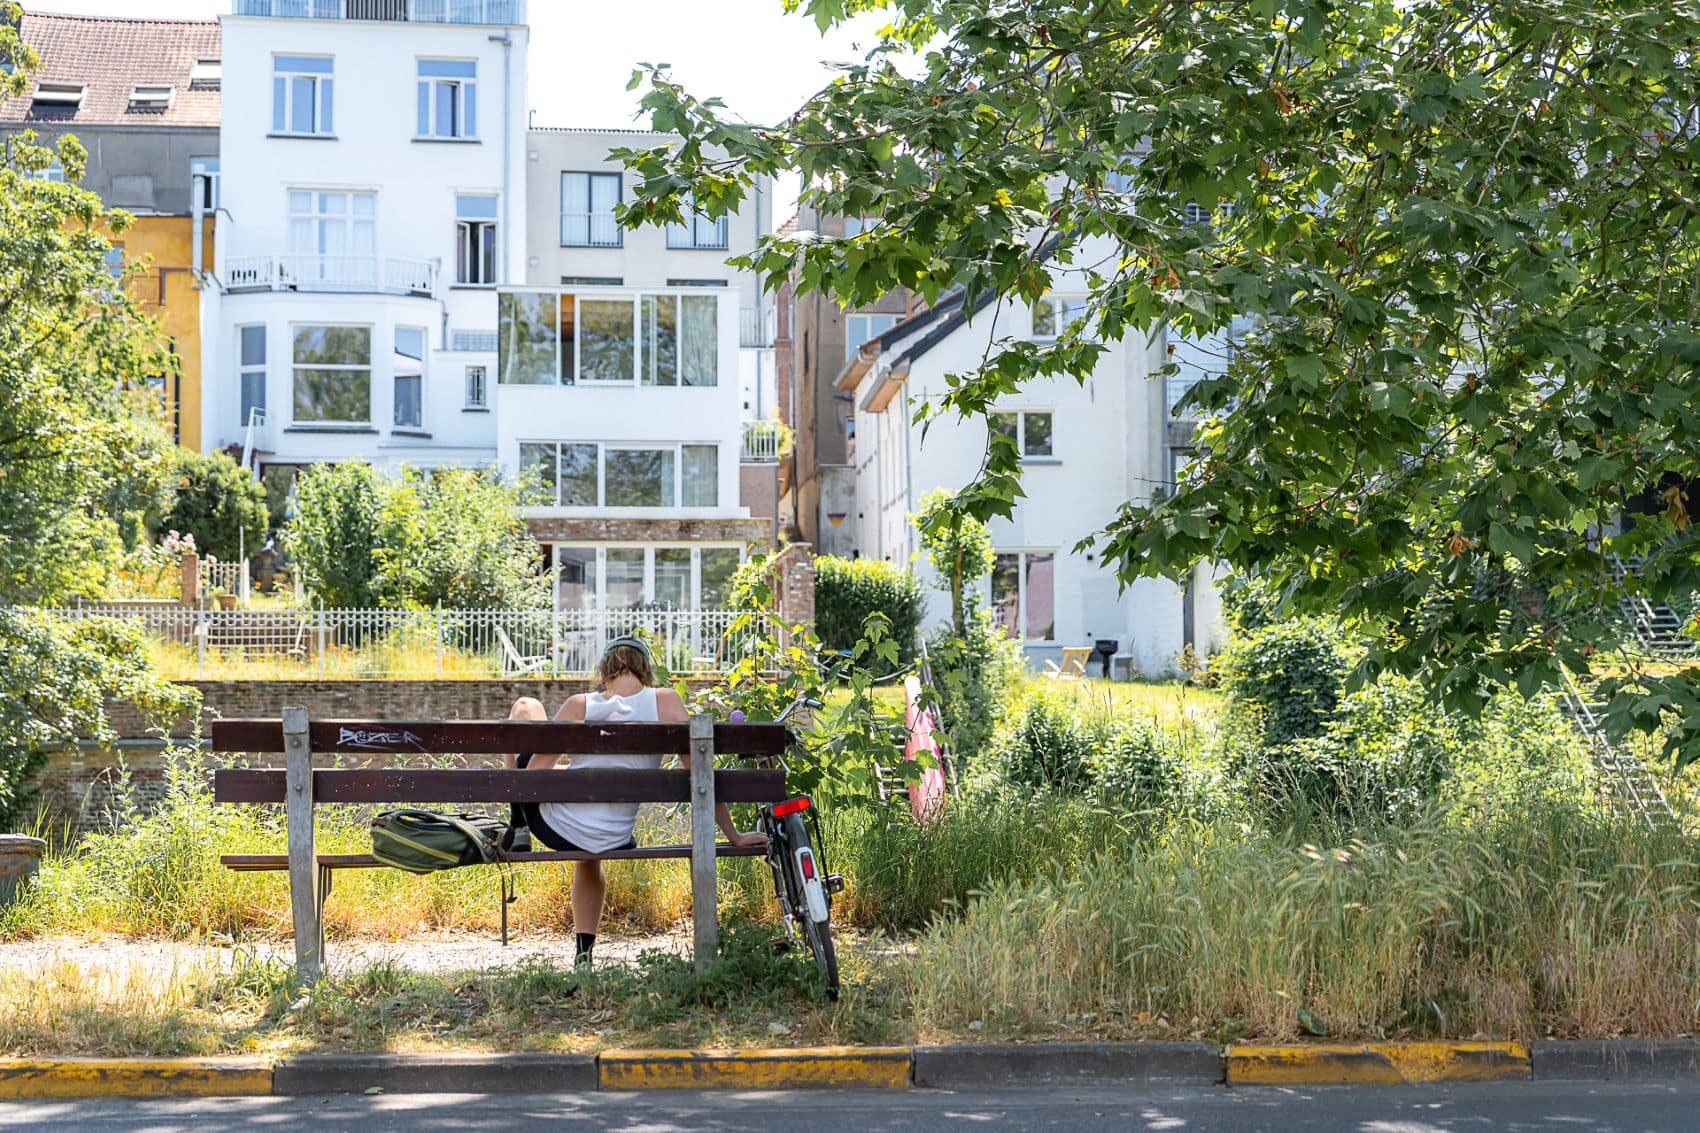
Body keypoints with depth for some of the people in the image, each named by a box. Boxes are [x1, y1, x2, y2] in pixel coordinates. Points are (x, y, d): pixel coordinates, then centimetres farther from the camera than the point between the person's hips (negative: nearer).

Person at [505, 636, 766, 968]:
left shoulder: (578, 706, -8)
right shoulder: (666, 702, -6)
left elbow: (533, 775, -11)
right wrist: (734, 836, -1)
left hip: (555, 828, -2)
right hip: (612, 840, 2)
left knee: (525, 707, 21)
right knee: (589, 860, 45)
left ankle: (518, 828, 24)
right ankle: (583, 951, 39)